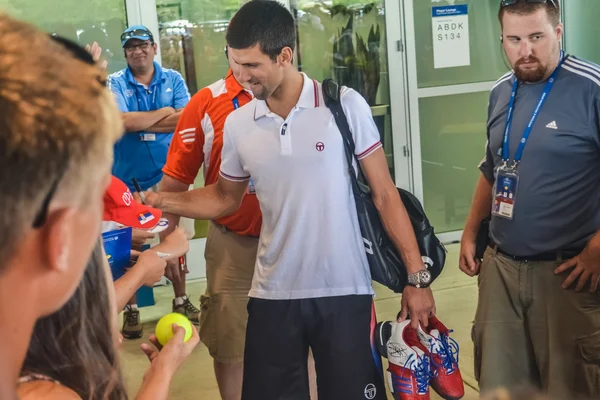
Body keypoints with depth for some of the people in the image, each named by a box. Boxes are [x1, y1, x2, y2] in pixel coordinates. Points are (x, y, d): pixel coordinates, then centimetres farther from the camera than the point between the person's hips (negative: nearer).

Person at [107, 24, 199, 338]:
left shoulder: (173, 79, 4)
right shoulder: (114, 83, -1)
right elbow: (124, 121, -19)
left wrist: (139, 123, -15)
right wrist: (165, 112, -11)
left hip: (169, 174, 2)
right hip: (129, 179, -2)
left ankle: (181, 300, 28)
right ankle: (131, 309, 18)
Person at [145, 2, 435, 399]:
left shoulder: (345, 105, -8)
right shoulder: (237, 125, 2)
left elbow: (384, 194, -4)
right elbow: (225, 198, 16)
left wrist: (416, 276, -5)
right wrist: (161, 200, 1)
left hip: (344, 291, -3)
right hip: (273, 294, 3)